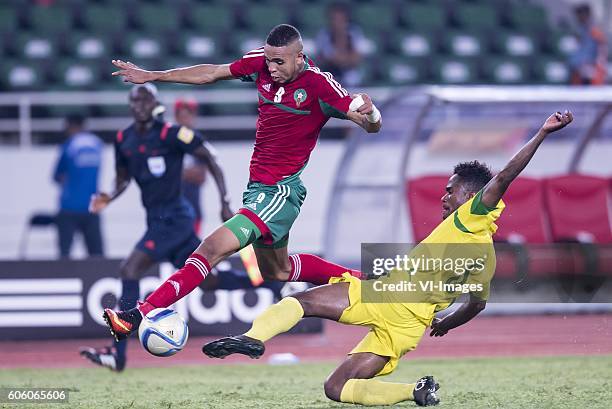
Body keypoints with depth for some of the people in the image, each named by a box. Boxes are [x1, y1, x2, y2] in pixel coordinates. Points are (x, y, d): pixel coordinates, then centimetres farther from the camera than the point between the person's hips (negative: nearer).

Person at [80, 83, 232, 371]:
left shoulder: (172, 134, -14)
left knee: (130, 270, -19)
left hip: (173, 218, -8)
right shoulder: (123, 140, 7)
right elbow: (123, 179, 20)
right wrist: (109, 198, -1)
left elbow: (211, 161, -7)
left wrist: (225, 203, -10)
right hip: (157, 219, 8)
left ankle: (118, 354, -18)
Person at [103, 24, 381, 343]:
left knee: (213, 248, -21)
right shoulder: (263, 63, -2)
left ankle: (139, 315, -26)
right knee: (277, 271, 27)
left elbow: (372, 126, -19)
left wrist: (370, 115, -44)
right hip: (257, 186, 9)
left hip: (281, 191, -9)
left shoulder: (318, 84, -19)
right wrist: (152, 76, 13)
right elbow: (212, 73, 11)